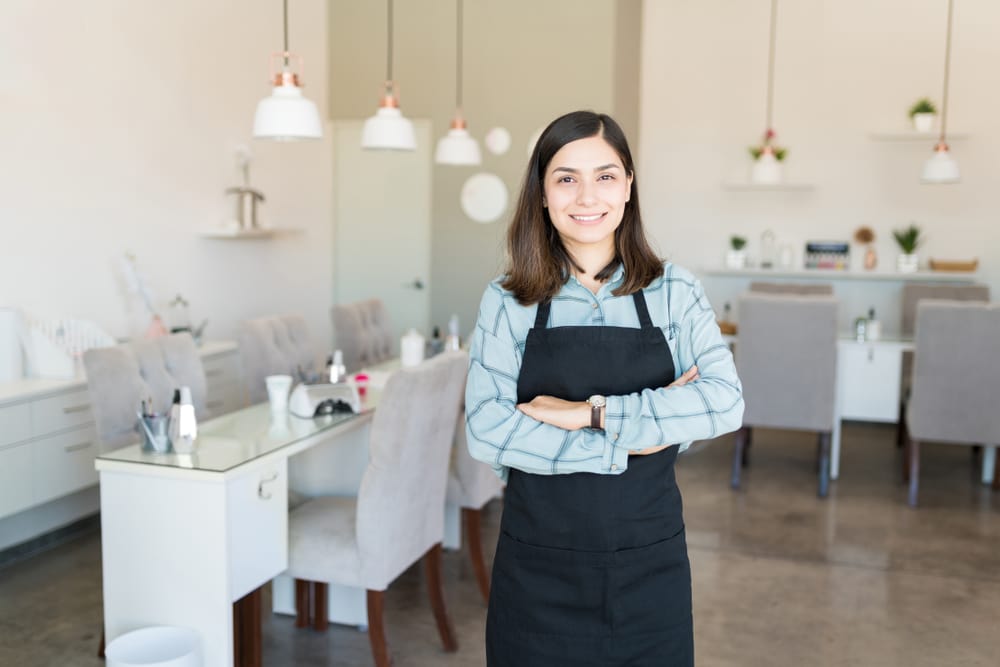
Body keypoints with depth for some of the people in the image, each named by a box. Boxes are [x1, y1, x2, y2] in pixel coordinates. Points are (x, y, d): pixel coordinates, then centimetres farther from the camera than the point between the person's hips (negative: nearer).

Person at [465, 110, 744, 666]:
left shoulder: (675, 292, -1)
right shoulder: (508, 302, -3)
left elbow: (726, 402, -13)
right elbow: (487, 431, -12)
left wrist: (590, 413, -20)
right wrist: (627, 446, -17)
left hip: (649, 564, 1)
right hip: (538, 566, 0)